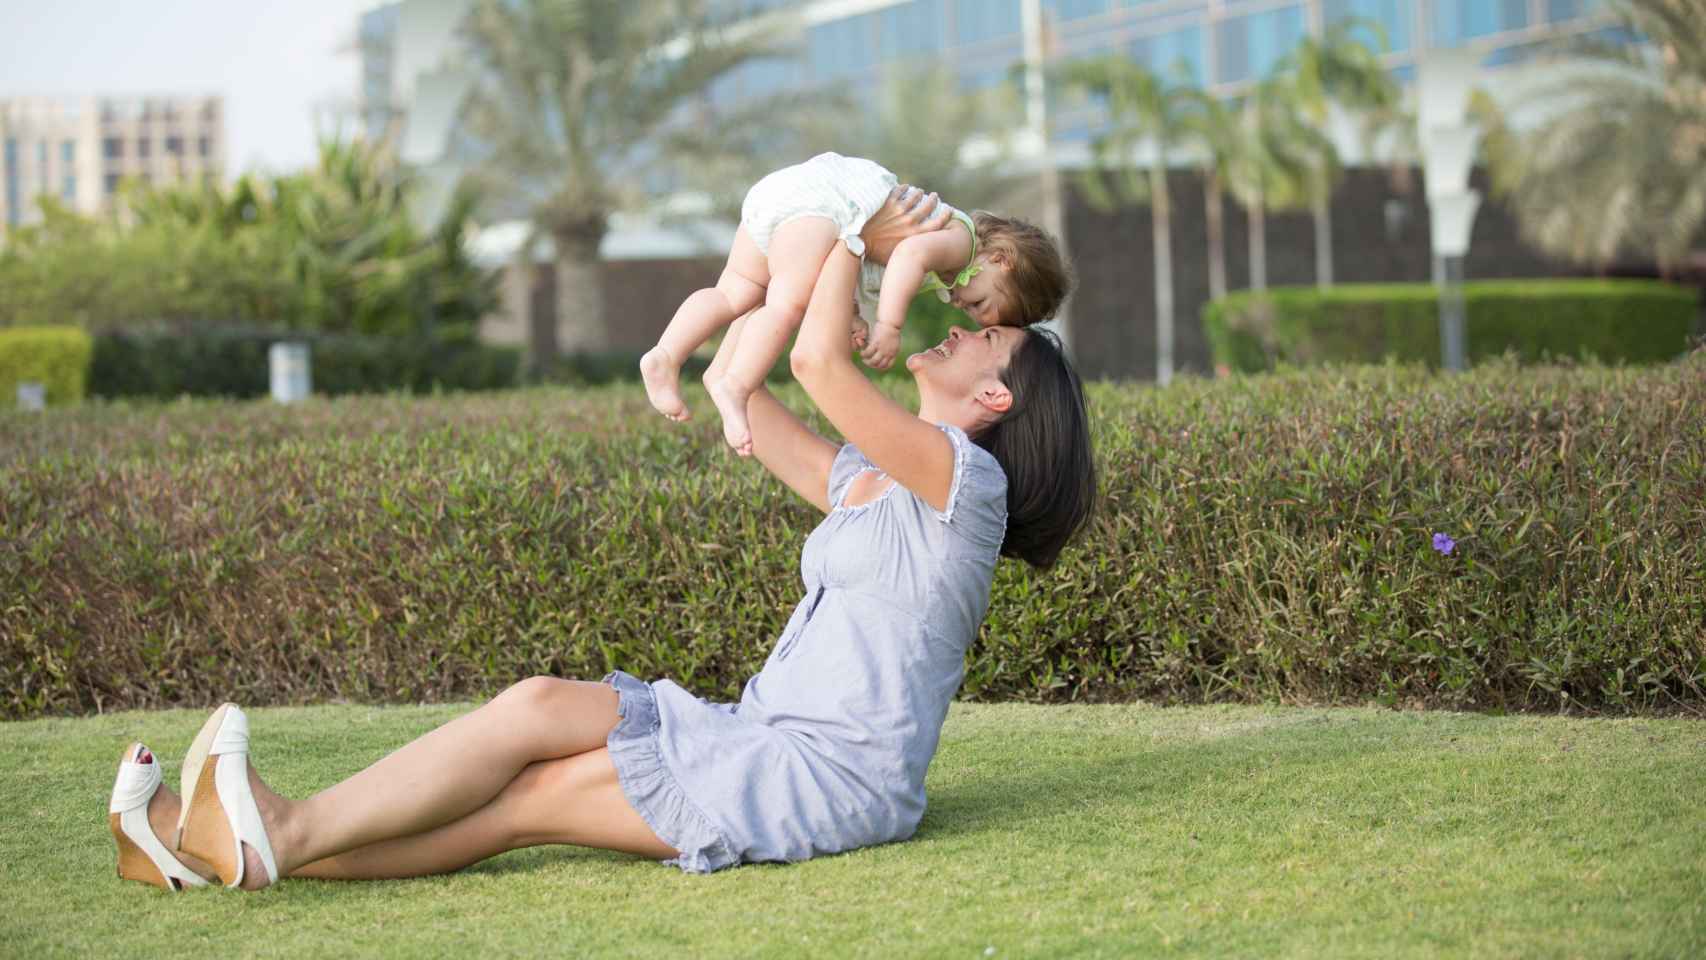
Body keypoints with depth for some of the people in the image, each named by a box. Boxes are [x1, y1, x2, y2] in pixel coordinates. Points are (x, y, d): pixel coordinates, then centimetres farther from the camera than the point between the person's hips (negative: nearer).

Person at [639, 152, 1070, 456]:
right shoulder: (962, 240, -2)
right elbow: (910, 254, -23)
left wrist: (854, 318, 7)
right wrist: (888, 326, -25)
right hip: (820, 197, -9)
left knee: (735, 293, 6)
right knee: (791, 302, -23)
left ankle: (666, 357, -9)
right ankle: (734, 387, -36)